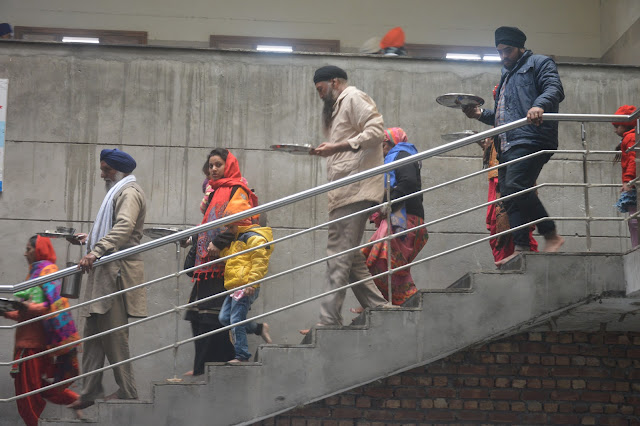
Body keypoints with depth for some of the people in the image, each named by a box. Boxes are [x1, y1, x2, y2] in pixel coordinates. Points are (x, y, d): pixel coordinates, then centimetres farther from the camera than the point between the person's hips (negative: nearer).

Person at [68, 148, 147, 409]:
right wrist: (90, 237, 26)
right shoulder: (119, 191, 24)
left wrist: (97, 251, -35)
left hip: (118, 271, -11)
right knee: (94, 331, 9)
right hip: (106, 271, 11)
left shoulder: (129, 192, -9)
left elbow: (124, 226, -27)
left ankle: (127, 393, 2)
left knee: (113, 332, -7)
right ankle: (90, 392, 13)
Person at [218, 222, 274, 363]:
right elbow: (226, 255, 38)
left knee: (236, 321, -9)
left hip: (245, 287, -10)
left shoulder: (255, 238, -7)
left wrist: (252, 283, -23)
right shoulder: (237, 239, 25)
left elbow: (260, 262, -16)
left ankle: (242, 355, -1)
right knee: (224, 318, 7)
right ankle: (258, 328, 17)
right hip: (235, 288, 10)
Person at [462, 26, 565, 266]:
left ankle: (551, 236, -19)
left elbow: (555, 89, -9)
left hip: (531, 140, -9)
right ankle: (521, 248, 0)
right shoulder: (507, 77, 33)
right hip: (508, 146, 9)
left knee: (515, 187, -25)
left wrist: (539, 105, -30)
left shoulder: (539, 63, 10)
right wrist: (481, 114, 18)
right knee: (509, 197, 1)